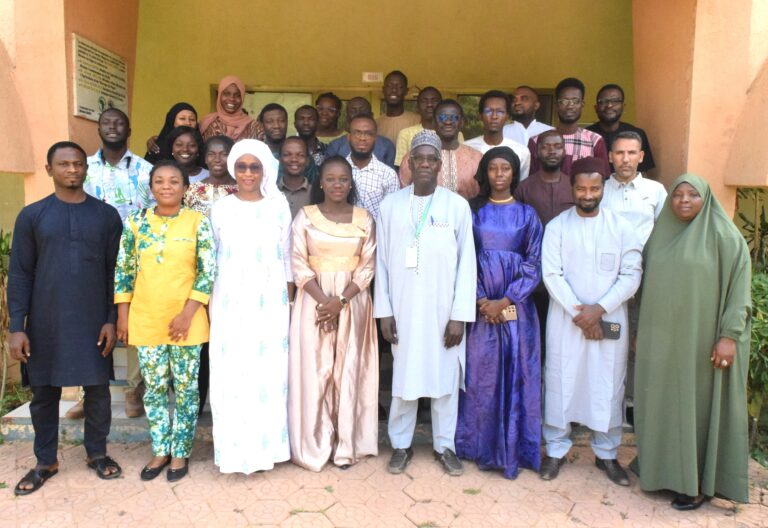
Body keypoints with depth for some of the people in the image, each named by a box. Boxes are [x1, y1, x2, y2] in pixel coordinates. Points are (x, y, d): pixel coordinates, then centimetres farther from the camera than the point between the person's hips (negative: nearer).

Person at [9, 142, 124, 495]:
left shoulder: (107, 215, 2)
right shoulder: (31, 216, 1)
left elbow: (114, 271, 2)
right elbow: (20, 274, 1)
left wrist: (111, 320, -3)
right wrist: (16, 326, -5)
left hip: (94, 321, 0)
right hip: (45, 322, 0)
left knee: (98, 389, 8)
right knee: (44, 392, 11)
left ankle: (97, 453, 27)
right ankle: (46, 462, 28)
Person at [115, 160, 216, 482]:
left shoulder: (198, 222, -4)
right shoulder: (136, 223, 3)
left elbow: (208, 272, -7)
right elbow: (123, 271, 6)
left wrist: (188, 313, -13)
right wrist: (122, 316, 2)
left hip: (186, 319, -2)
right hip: (145, 319, 2)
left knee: (185, 387, 7)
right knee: (154, 387, 12)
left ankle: (181, 452, 22)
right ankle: (160, 451, 28)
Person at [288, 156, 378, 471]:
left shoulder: (364, 219, 3)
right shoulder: (305, 217, 0)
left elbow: (367, 268, 0)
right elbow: (299, 266, -4)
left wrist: (340, 301, -13)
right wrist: (324, 301, -16)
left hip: (353, 303, 1)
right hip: (314, 301, -1)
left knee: (349, 372, 5)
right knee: (313, 372, 2)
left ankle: (346, 445, 19)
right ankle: (313, 447, 16)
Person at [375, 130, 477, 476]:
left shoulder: (457, 205, -3)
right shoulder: (390, 204, 1)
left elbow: (467, 263, -3)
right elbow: (382, 261, 2)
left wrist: (460, 315, -7)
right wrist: (384, 311, -2)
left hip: (443, 310, 0)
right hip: (403, 309, 1)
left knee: (445, 377, 10)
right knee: (403, 378, 11)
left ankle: (444, 445, 27)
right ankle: (400, 444, 27)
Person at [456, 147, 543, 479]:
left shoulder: (526, 214, 5)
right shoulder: (473, 211, 5)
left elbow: (533, 265, 1)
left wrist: (504, 302, -9)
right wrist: (481, 300, -10)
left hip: (517, 306, 0)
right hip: (480, 306, 0)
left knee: (517, 375, 4)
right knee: (480, 374, 4)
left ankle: (513, 448, 17)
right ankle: (480, 447, 18)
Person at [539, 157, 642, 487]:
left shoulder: (621, 227, 2)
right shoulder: (557, 227, 0)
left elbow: (631, 275, -2)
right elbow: (551, 274, -6)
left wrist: (599, 309, -12)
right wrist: (578, 312, -13)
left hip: (610, 320, 1)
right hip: (565, 320, -1)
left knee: (608, 385, 7)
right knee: (560, 382, 5)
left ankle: (606, 453, 24)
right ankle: (556, 450, 20)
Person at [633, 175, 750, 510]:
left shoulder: (723, 235, -5)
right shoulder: (660, 234, 10)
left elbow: (739, 286, -9)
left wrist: (730, 335, -16)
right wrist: (641, 331, 14)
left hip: (701, 338, -5)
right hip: (661, 338, 5)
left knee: (699, 404, 4)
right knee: (661, 402, 11)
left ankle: (698, 482, 17)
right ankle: (663, 469, 27)